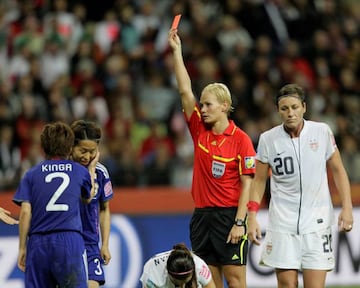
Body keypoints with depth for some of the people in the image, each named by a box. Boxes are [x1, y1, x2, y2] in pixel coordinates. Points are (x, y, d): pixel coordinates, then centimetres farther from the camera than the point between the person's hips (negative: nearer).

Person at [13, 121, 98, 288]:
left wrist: (22, 248, 5)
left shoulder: (32, 174, 8)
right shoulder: (80, 171, 10)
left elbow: (25, 212, 0)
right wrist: (92, 168, 45)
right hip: (70, 241, -1)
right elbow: (88, 197, 31)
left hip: (38, 243, 1)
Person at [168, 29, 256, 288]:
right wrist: (177, 51, -1)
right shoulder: (199, 130, 7)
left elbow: (247, 184, -8)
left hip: (230, 215, -5)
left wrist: (239, 222, -15)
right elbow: (185, 90, 3)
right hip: (202, 215, 5)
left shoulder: (240, 139, -6)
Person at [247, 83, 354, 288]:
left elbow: (338, 170, 7)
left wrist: (347, 207, -1)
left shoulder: (322, 132, -2)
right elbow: (259, 180, 8)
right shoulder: (268, 139, -1)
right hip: (282, 223, 1)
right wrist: (252, 217, 0)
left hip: (317, 222, 0)